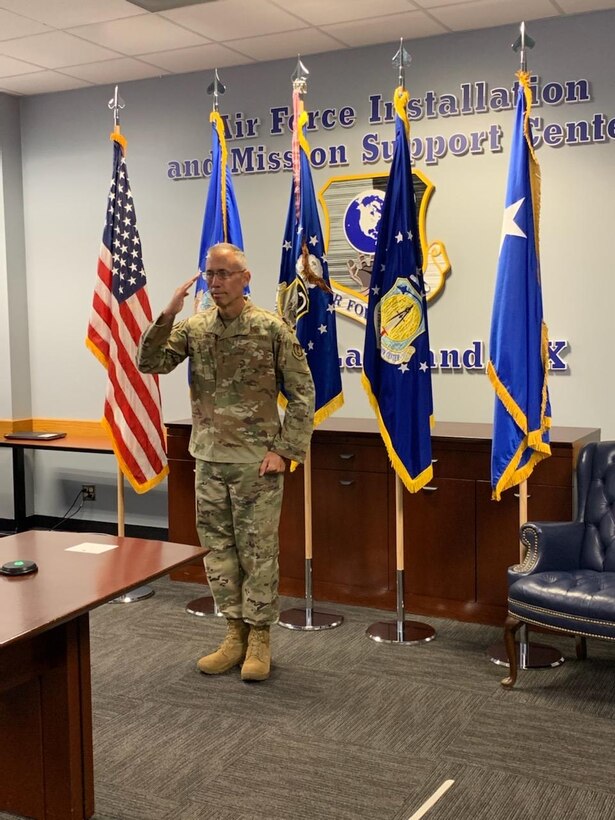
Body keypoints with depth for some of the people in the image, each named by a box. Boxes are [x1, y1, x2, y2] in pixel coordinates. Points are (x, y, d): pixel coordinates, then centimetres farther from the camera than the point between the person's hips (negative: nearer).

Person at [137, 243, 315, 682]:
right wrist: (167, 316, -16)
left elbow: (302, 393, -6)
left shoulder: (273, 328, -8)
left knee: (258, 550, 4)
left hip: (257, 461, -4)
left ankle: (259, 636, 18)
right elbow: (150, 363, -4)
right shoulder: (194, 328, 4)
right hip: (209, 460, 5)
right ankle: (235, 632, 25)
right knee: (218, 549, 11)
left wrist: (285, 450, -12)